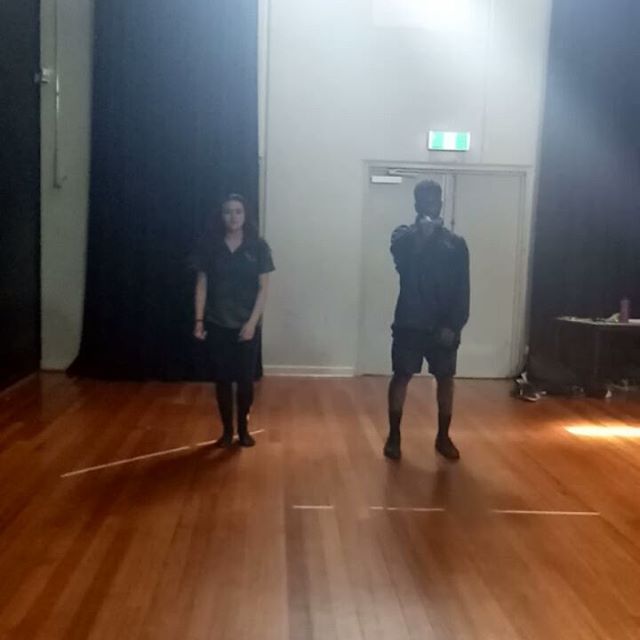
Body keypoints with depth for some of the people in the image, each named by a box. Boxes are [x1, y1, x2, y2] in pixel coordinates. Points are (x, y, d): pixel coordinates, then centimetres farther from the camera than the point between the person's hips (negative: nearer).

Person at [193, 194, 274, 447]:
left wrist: (252, 322, -12)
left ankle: (243, 429, 23)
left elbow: (263, 288, -4)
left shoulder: (258, 247, -3)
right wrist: (199, 320, -5)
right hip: (217, 325, 1)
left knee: (245, 379, 4)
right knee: (222, 379, 6)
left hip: (247, 325, -1)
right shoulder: (209, 245, 0)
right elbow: (201, 284, 1)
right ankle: (227, 430, 21)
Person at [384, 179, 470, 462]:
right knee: (402, 376, 1)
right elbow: (401, 258, -21)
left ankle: (443, 437, 20)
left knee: (445, 378, 6)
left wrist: (454, 325, -9)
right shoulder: (404, 236, 3)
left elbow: (462, 290, 1)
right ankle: (394, 436, 13)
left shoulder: (456, 243, 5)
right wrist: (421, 234, -31)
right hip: (410, 322, -1)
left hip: (443, 325, 2)